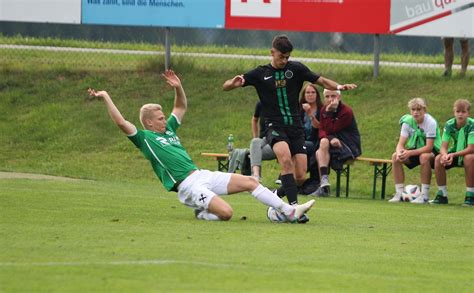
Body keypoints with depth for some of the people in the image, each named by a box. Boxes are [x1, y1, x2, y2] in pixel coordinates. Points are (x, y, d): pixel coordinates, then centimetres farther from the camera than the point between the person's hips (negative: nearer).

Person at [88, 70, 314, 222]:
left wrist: (178, 87, 16)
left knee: (250, 182, 1)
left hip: (202, 175, 9)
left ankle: (290, 212, 2)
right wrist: (106, 98, -13)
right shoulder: (144, 138, -3)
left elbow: (181, 107, 32)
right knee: (225, 212, -27)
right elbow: (121, 123, -13)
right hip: (187, 185, -9)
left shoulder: (168, 130, 20)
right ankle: (202, 213, 5)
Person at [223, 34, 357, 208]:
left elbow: (322, 81, 9)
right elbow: (226, 86, 4)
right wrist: (234, 83, -20)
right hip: (274, 127, -3)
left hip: (295, 128, 3)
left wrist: (339, 87, -12)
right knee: (286, 159, -33)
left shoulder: (296, 69, 6)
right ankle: (294, 206, -35)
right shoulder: (260, 73, 3)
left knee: (300, 177, -6)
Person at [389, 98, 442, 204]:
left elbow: (429, 147, -28)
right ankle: (399, 193, -13)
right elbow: (401, 144, -10)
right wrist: (400, 152, -35)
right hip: (416, 149, 5)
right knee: (395, 157, -19)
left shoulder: (430, 122, -22)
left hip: (433, 152, -5)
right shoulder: (407, 121, -8)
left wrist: (410, 153, -37)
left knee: (424, 157, -38)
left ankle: (424, 195, -30)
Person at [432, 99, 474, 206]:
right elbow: (443, 147, -17)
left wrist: (453, 155, -39)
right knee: (438, 159, -22)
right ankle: (442, 195, -8)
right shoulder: (449, 125, -13)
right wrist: (445, 155, -41)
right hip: (456, 153, 4)